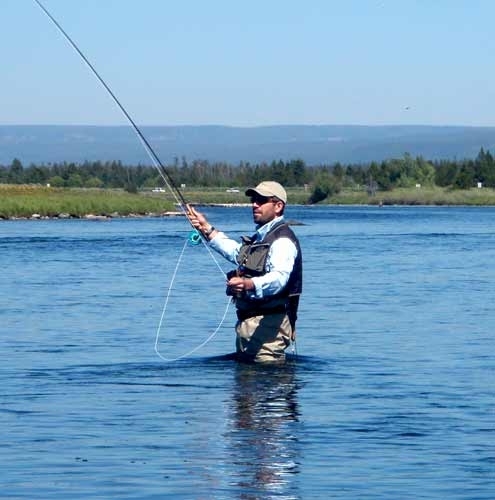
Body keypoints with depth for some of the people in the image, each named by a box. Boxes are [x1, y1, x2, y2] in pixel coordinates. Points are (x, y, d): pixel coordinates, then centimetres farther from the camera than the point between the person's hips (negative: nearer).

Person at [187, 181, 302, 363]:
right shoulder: (260, 237, 21)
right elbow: (236, 252, 41)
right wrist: (207, 229, 35)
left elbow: (279, 277, -33)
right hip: (247, 321, 11)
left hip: (268, 322, -11)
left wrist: (249, 284, -51)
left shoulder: (283, 240, -14)